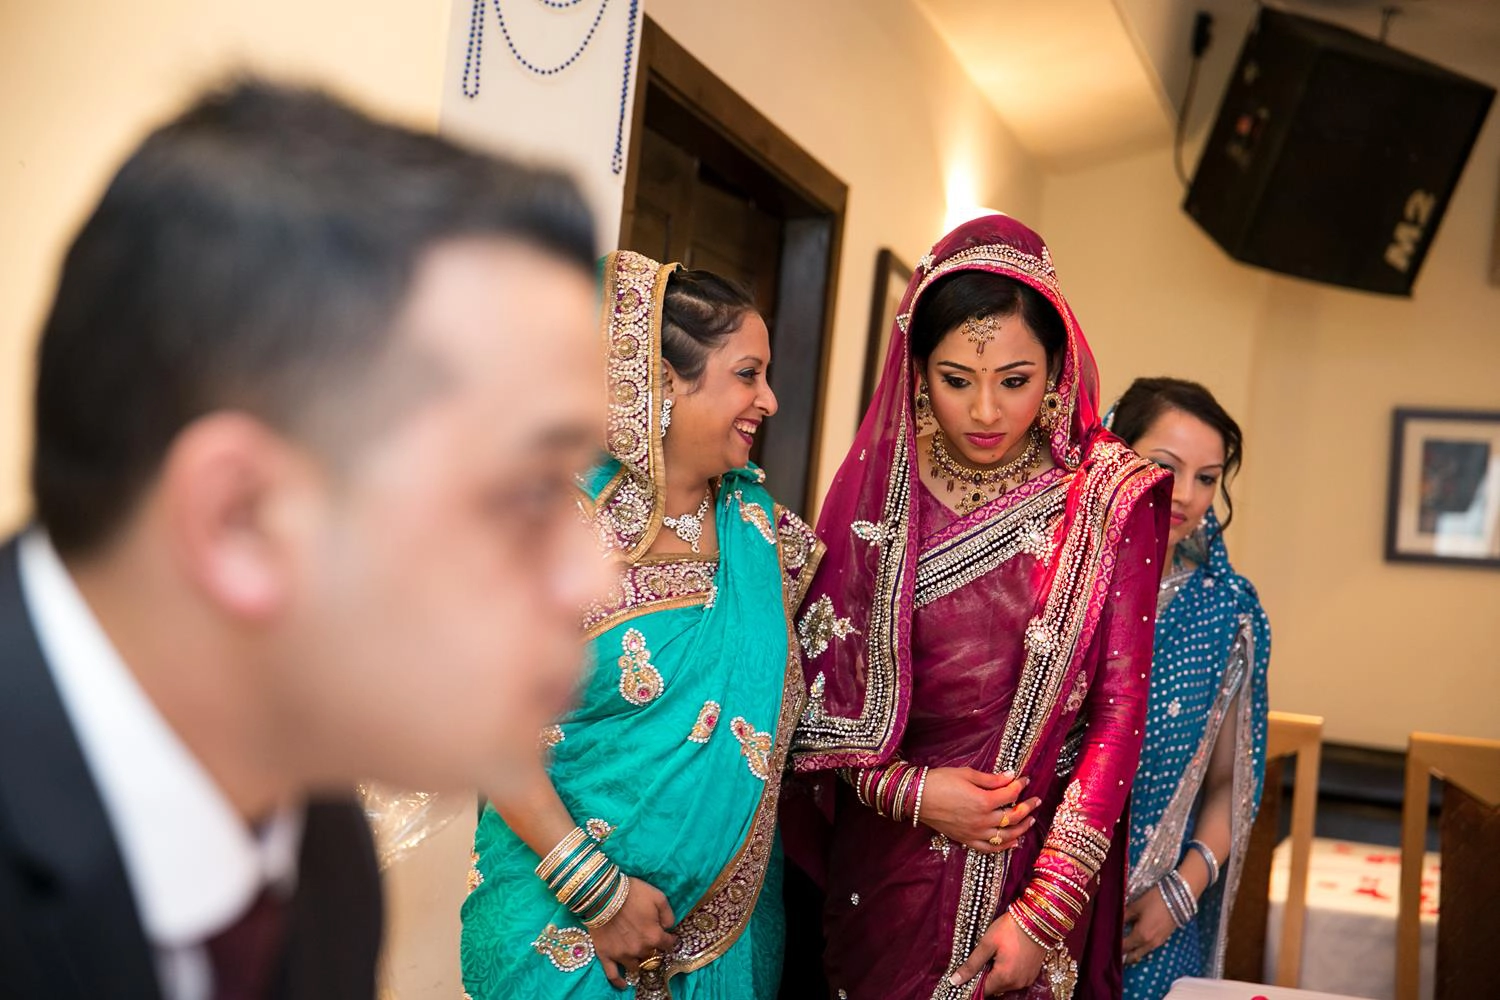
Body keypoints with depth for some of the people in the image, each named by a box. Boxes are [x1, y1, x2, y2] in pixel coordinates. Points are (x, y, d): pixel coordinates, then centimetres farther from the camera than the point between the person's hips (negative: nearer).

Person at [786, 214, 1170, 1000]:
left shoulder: (1111, 501, -10)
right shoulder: (878, 487, -5)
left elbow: (1120, 708, -11)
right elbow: (817, 681, -1)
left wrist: (1045, 912, -15)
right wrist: (908, 790, -15)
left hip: (1044, 854, -1)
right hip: (887, 854, 2)